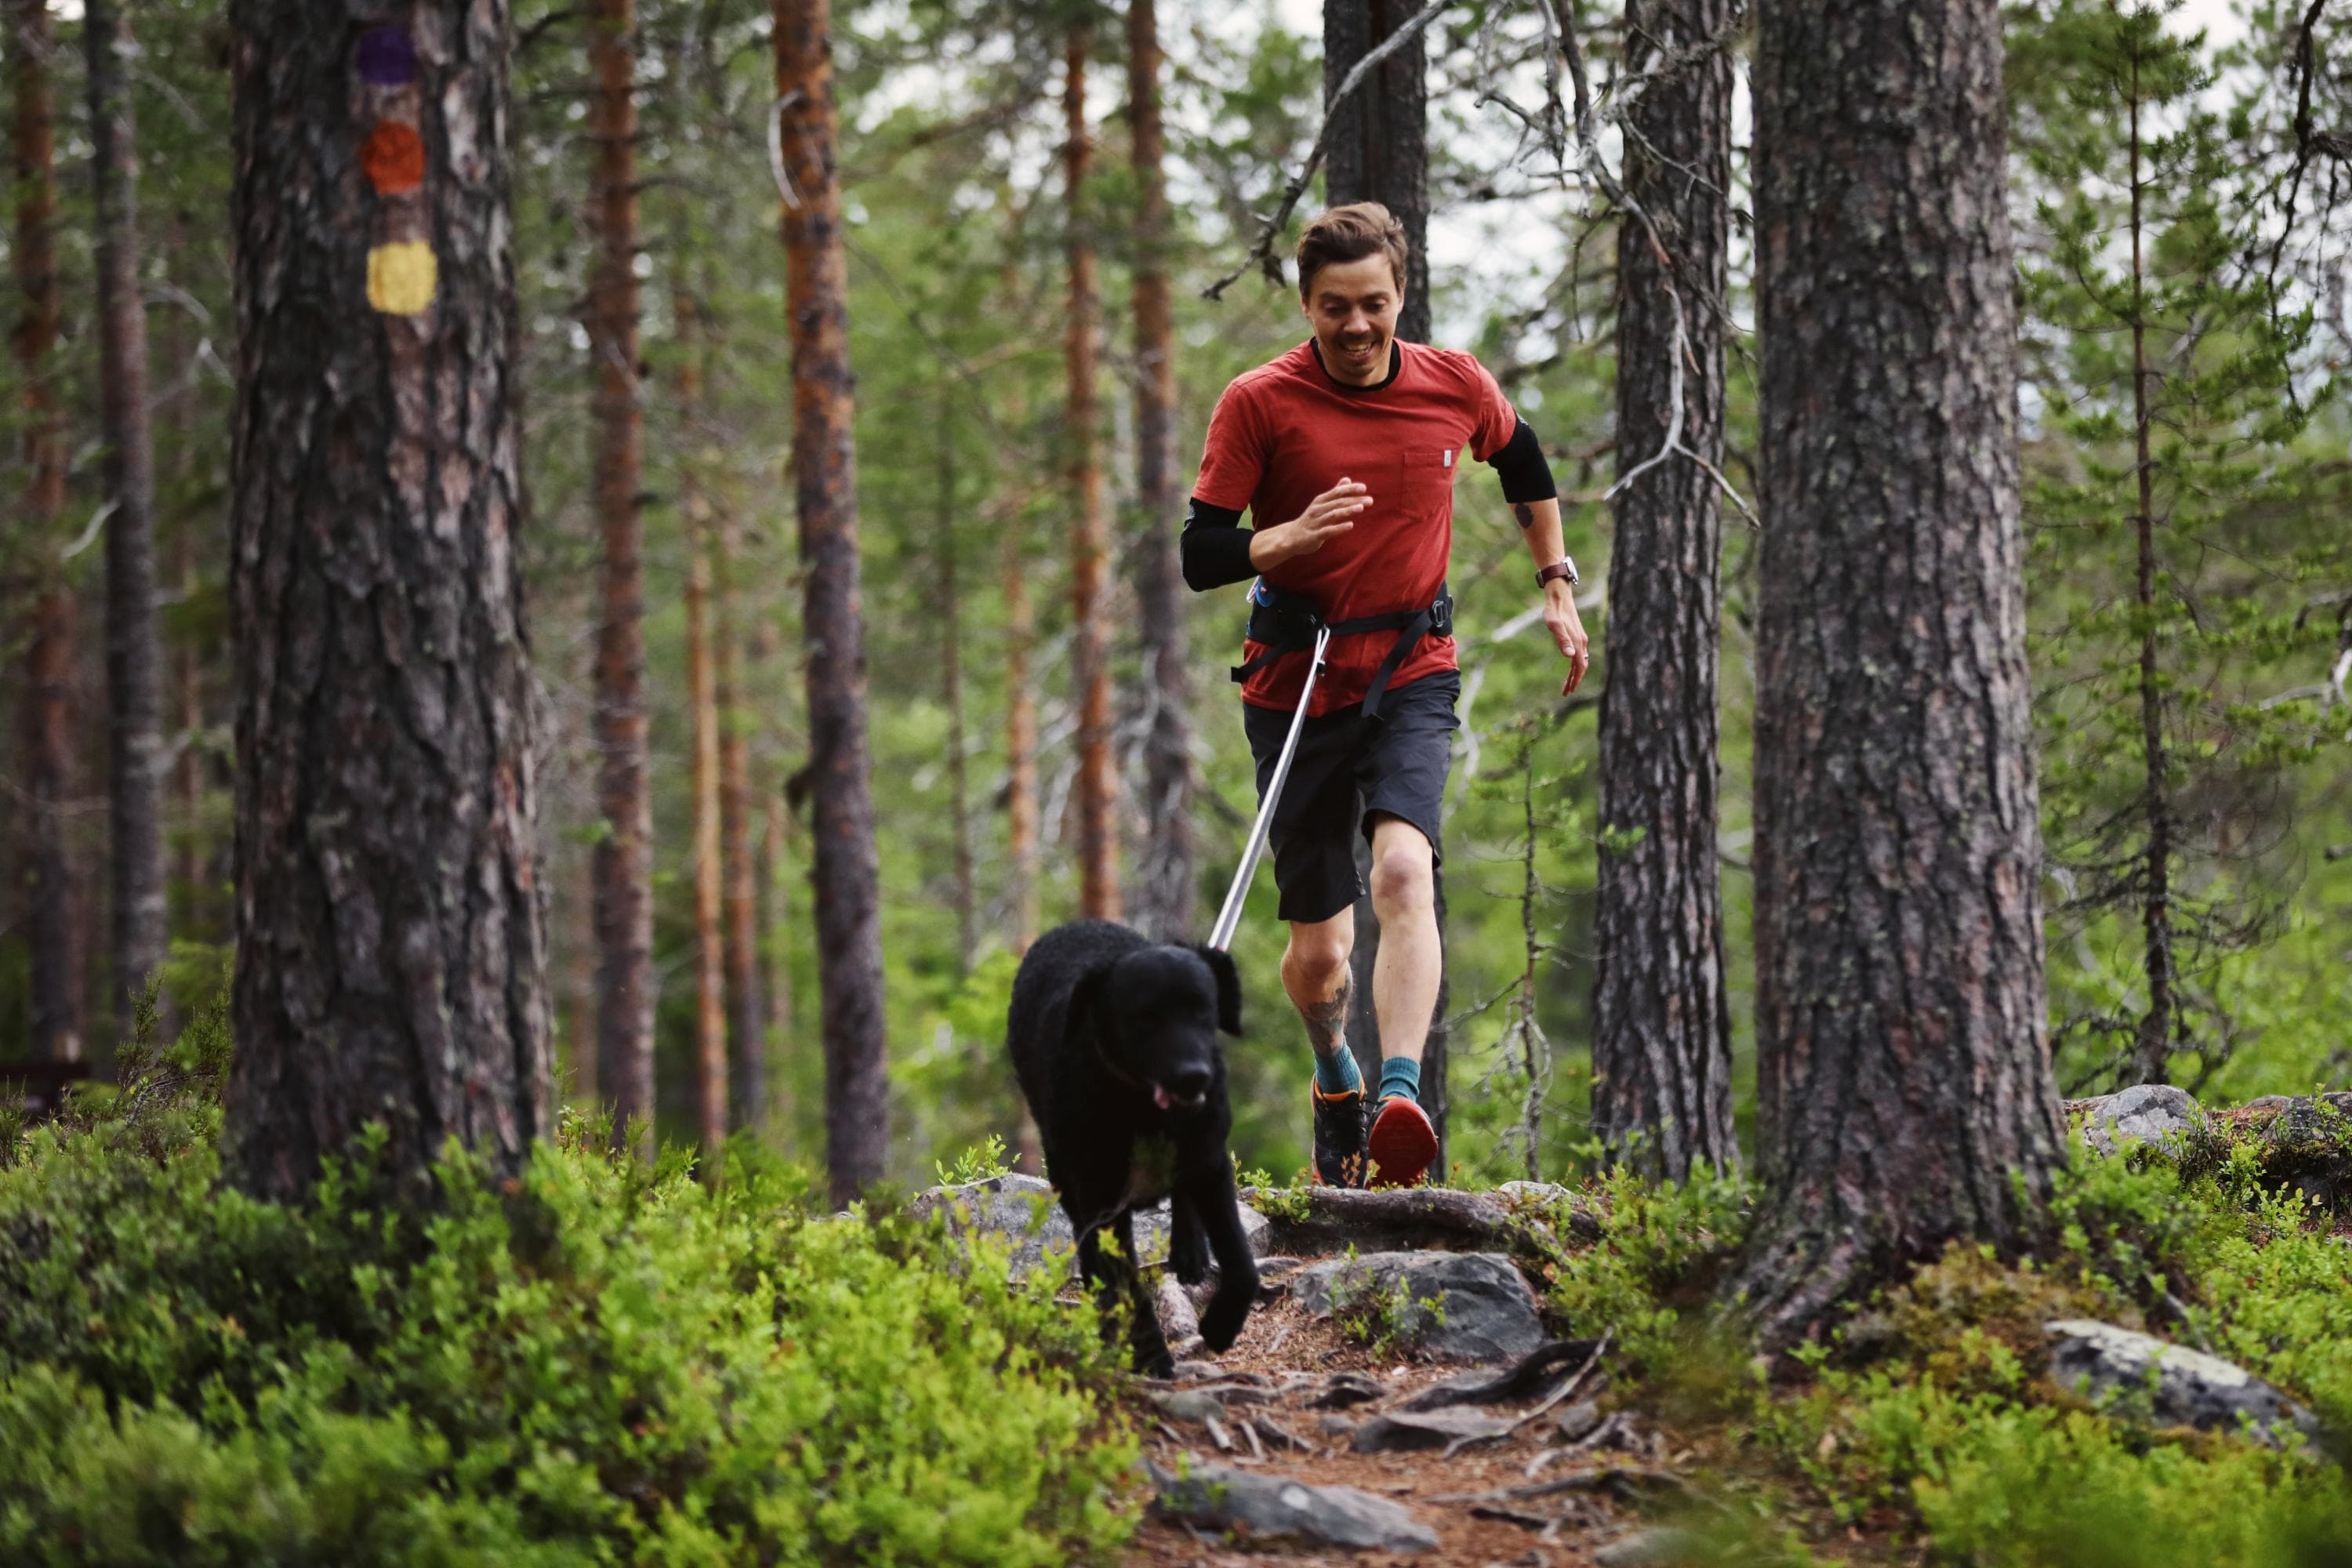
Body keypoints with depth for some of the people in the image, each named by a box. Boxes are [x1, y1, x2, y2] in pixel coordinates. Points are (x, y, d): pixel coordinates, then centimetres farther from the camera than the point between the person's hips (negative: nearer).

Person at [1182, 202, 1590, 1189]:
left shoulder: (1456, 388, 0)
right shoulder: (1259, 404, -8)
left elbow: (1522, 461, 22)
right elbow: (1201, 556, -9)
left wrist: (1557, 585, 22)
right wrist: (1294, 536, -27)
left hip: (1412, 673, 1)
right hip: (1296, 684, 0)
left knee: (1403, 869, -27)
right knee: (1319, 947, 5)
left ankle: (1400, 1099, -38)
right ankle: (1335, 1080, 37)